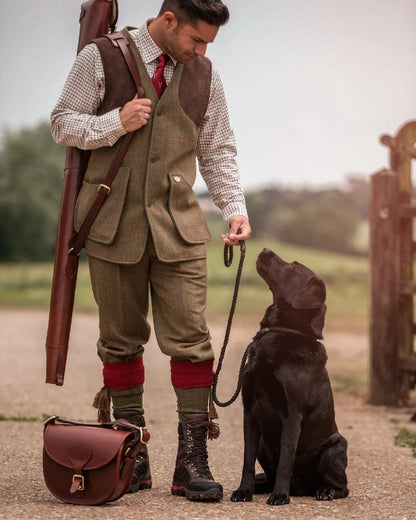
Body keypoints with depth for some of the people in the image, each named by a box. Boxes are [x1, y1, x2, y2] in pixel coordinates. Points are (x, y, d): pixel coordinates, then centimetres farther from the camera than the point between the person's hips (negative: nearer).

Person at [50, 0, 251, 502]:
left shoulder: (204, 74, 10)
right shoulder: (101, 57, 0)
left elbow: (218, 151, 15)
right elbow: (62, 123, 2)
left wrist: (234, 208, 1)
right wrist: (116, 122, -15)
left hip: (178, 226, 2)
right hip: (114, 225, -2)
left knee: (190, 341, -7)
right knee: (121, 342, 5)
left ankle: (191, 461, -1)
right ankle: (132, 459, 15)